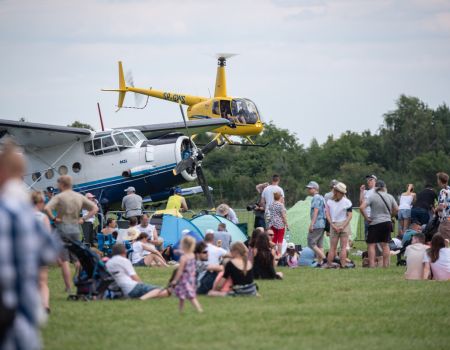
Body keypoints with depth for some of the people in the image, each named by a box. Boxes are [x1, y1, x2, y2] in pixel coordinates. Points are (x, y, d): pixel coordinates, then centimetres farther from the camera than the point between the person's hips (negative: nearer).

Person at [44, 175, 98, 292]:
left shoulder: (59, 197, -8)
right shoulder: (80, 197, 8)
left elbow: (47, 208, -24)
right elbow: (95, 208, 10)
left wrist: (53, 218, -10)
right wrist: (83, 219, 7)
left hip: (63, 228, -5)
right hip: (76, 228, 5)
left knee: (64, 260, -2)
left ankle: (68, 287, -4)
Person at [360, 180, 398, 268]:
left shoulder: (372, 197, -9)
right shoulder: (389, 197, 3)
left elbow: (362, 207, -17)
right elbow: (396, 209, 9)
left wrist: (367, 218, -8)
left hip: (375, 223, -5)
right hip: (387, 223, 5)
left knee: (371, 244, 0)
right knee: (385, 244, 13)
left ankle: (372, 264, -8)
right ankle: (386, 264, 14)